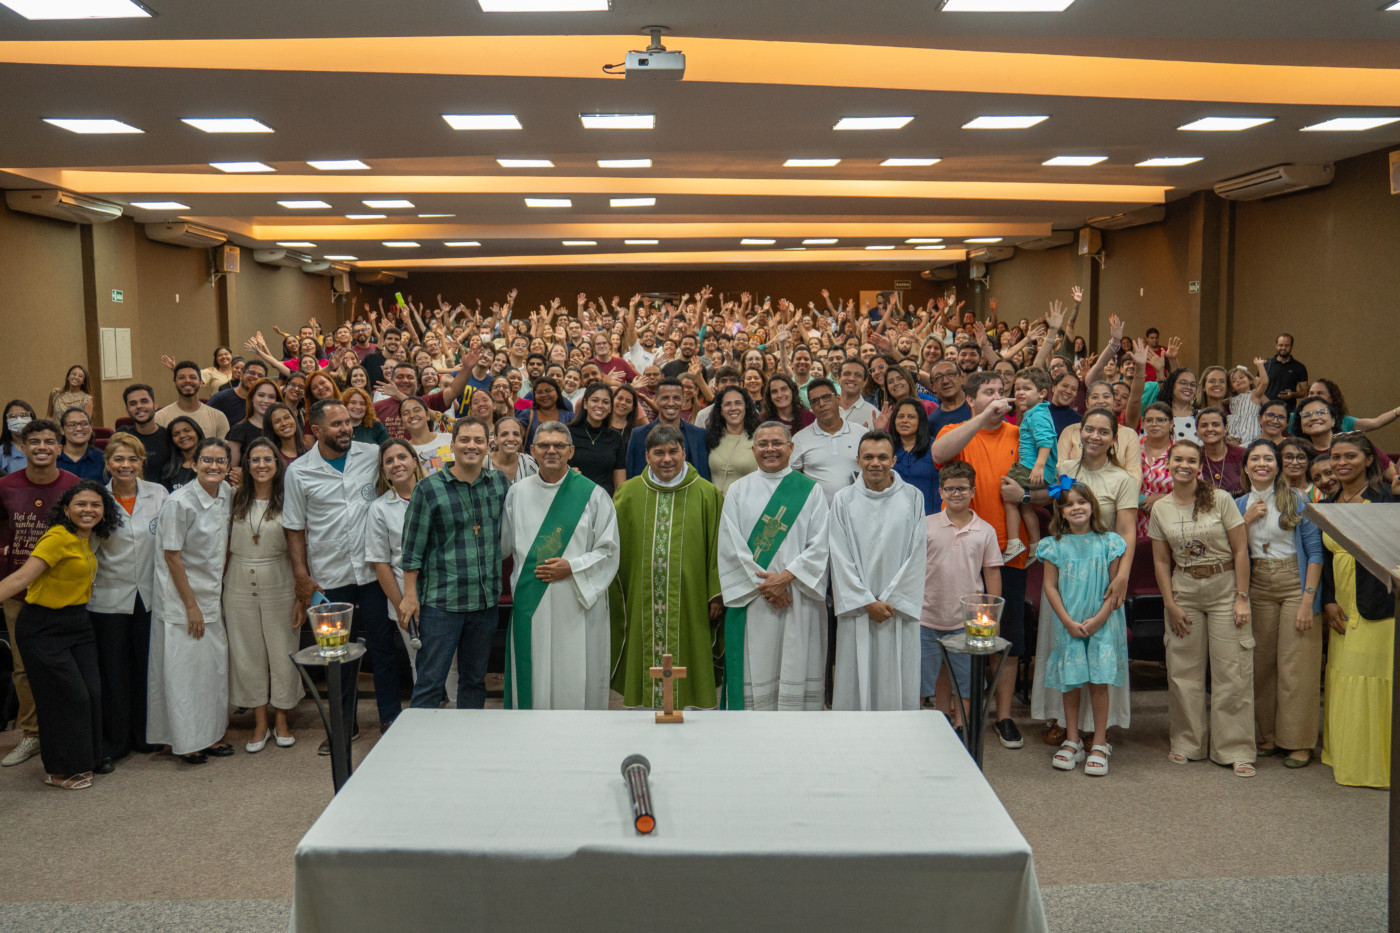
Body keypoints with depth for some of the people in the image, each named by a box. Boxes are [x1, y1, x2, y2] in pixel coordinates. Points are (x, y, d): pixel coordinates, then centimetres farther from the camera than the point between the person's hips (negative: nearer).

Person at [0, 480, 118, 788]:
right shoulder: (58, 538, -19)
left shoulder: (86, 540, 7)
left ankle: (83, 760, 23)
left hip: (77, 623, 8)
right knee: (69, 696, -3)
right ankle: (59, 771, 13)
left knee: (92, 693, 7)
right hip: (44, 627, -8)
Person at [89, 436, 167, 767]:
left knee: (148, 668, 11)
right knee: (112, 671, 5)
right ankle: (113, 743, 18)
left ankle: (145, 735, 26)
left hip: (150, 595, 2)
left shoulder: (158, 494, 0)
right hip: (110, 598, -1)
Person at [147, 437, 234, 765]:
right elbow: (172, 556, -16)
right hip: (180, 597, -7)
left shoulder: (227, 494, 2)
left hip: (212, 595, 7)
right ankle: (186, 741, 12)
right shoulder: (180, 502, -18)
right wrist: (191, 605, -14)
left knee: (216, 663, 10)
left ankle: (211, 734, 22)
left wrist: (221, 587, 10)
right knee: (185, 668, -1)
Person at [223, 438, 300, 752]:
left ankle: (281, 719, 21)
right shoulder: (235, 500, 3)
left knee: (282, 652, 4)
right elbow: (225, 546, 11)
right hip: (239, 587, 3)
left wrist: (301, 595, -8)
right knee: (248, 653, 8)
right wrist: (219, 586, 5)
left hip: (278, 585, -2)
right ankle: (260, 722, 21)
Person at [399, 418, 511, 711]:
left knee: (475, 679, 15)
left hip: (486, 600, 4)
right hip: (441, 602, -4)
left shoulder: (500, 483, 6)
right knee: (430, 682, -3)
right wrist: (410, 595, -7)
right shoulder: (429, 489, -5)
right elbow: (412, 548, -4)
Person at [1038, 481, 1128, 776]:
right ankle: (1072, 742, 17)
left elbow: (1116, 588, -1)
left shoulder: (1108, 542, 0)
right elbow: (1051, 587, 1)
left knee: (1099, 682, -2)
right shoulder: (1055, 545, 2)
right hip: (1069, 625, 1)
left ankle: (1099, 745, 9)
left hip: (1102, 623, -1)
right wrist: (1069, 622, -8)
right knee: (1070, 682, 5)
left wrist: (1098, 619, -11)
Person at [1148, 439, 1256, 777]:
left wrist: (1242, 598, -9)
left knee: (1232, 670, -2)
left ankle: (1235, 750, 7)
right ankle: (1188, 743, 19)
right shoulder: (1161, 509, 4)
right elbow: (1161, 561, 7)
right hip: (1183, 590, 3)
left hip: (1224, 587, -3)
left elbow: (1240, 550, -5)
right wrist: (1170, 603, 1)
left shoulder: (1220, 499, -6)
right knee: (1183, 670, 6)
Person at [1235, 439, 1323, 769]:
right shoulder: (1239, 505, 8)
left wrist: (1308, 599, -12)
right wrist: (1246, 521, -8)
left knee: (1296, 665, -3)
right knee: (1262, 663, 6)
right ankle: (1268, 735, 19)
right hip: (1258, 587, 4)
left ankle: (1299, 742, 6)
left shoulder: (1296, 500, -3)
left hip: (1295, 583, -4)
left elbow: (1314, 551, -6)